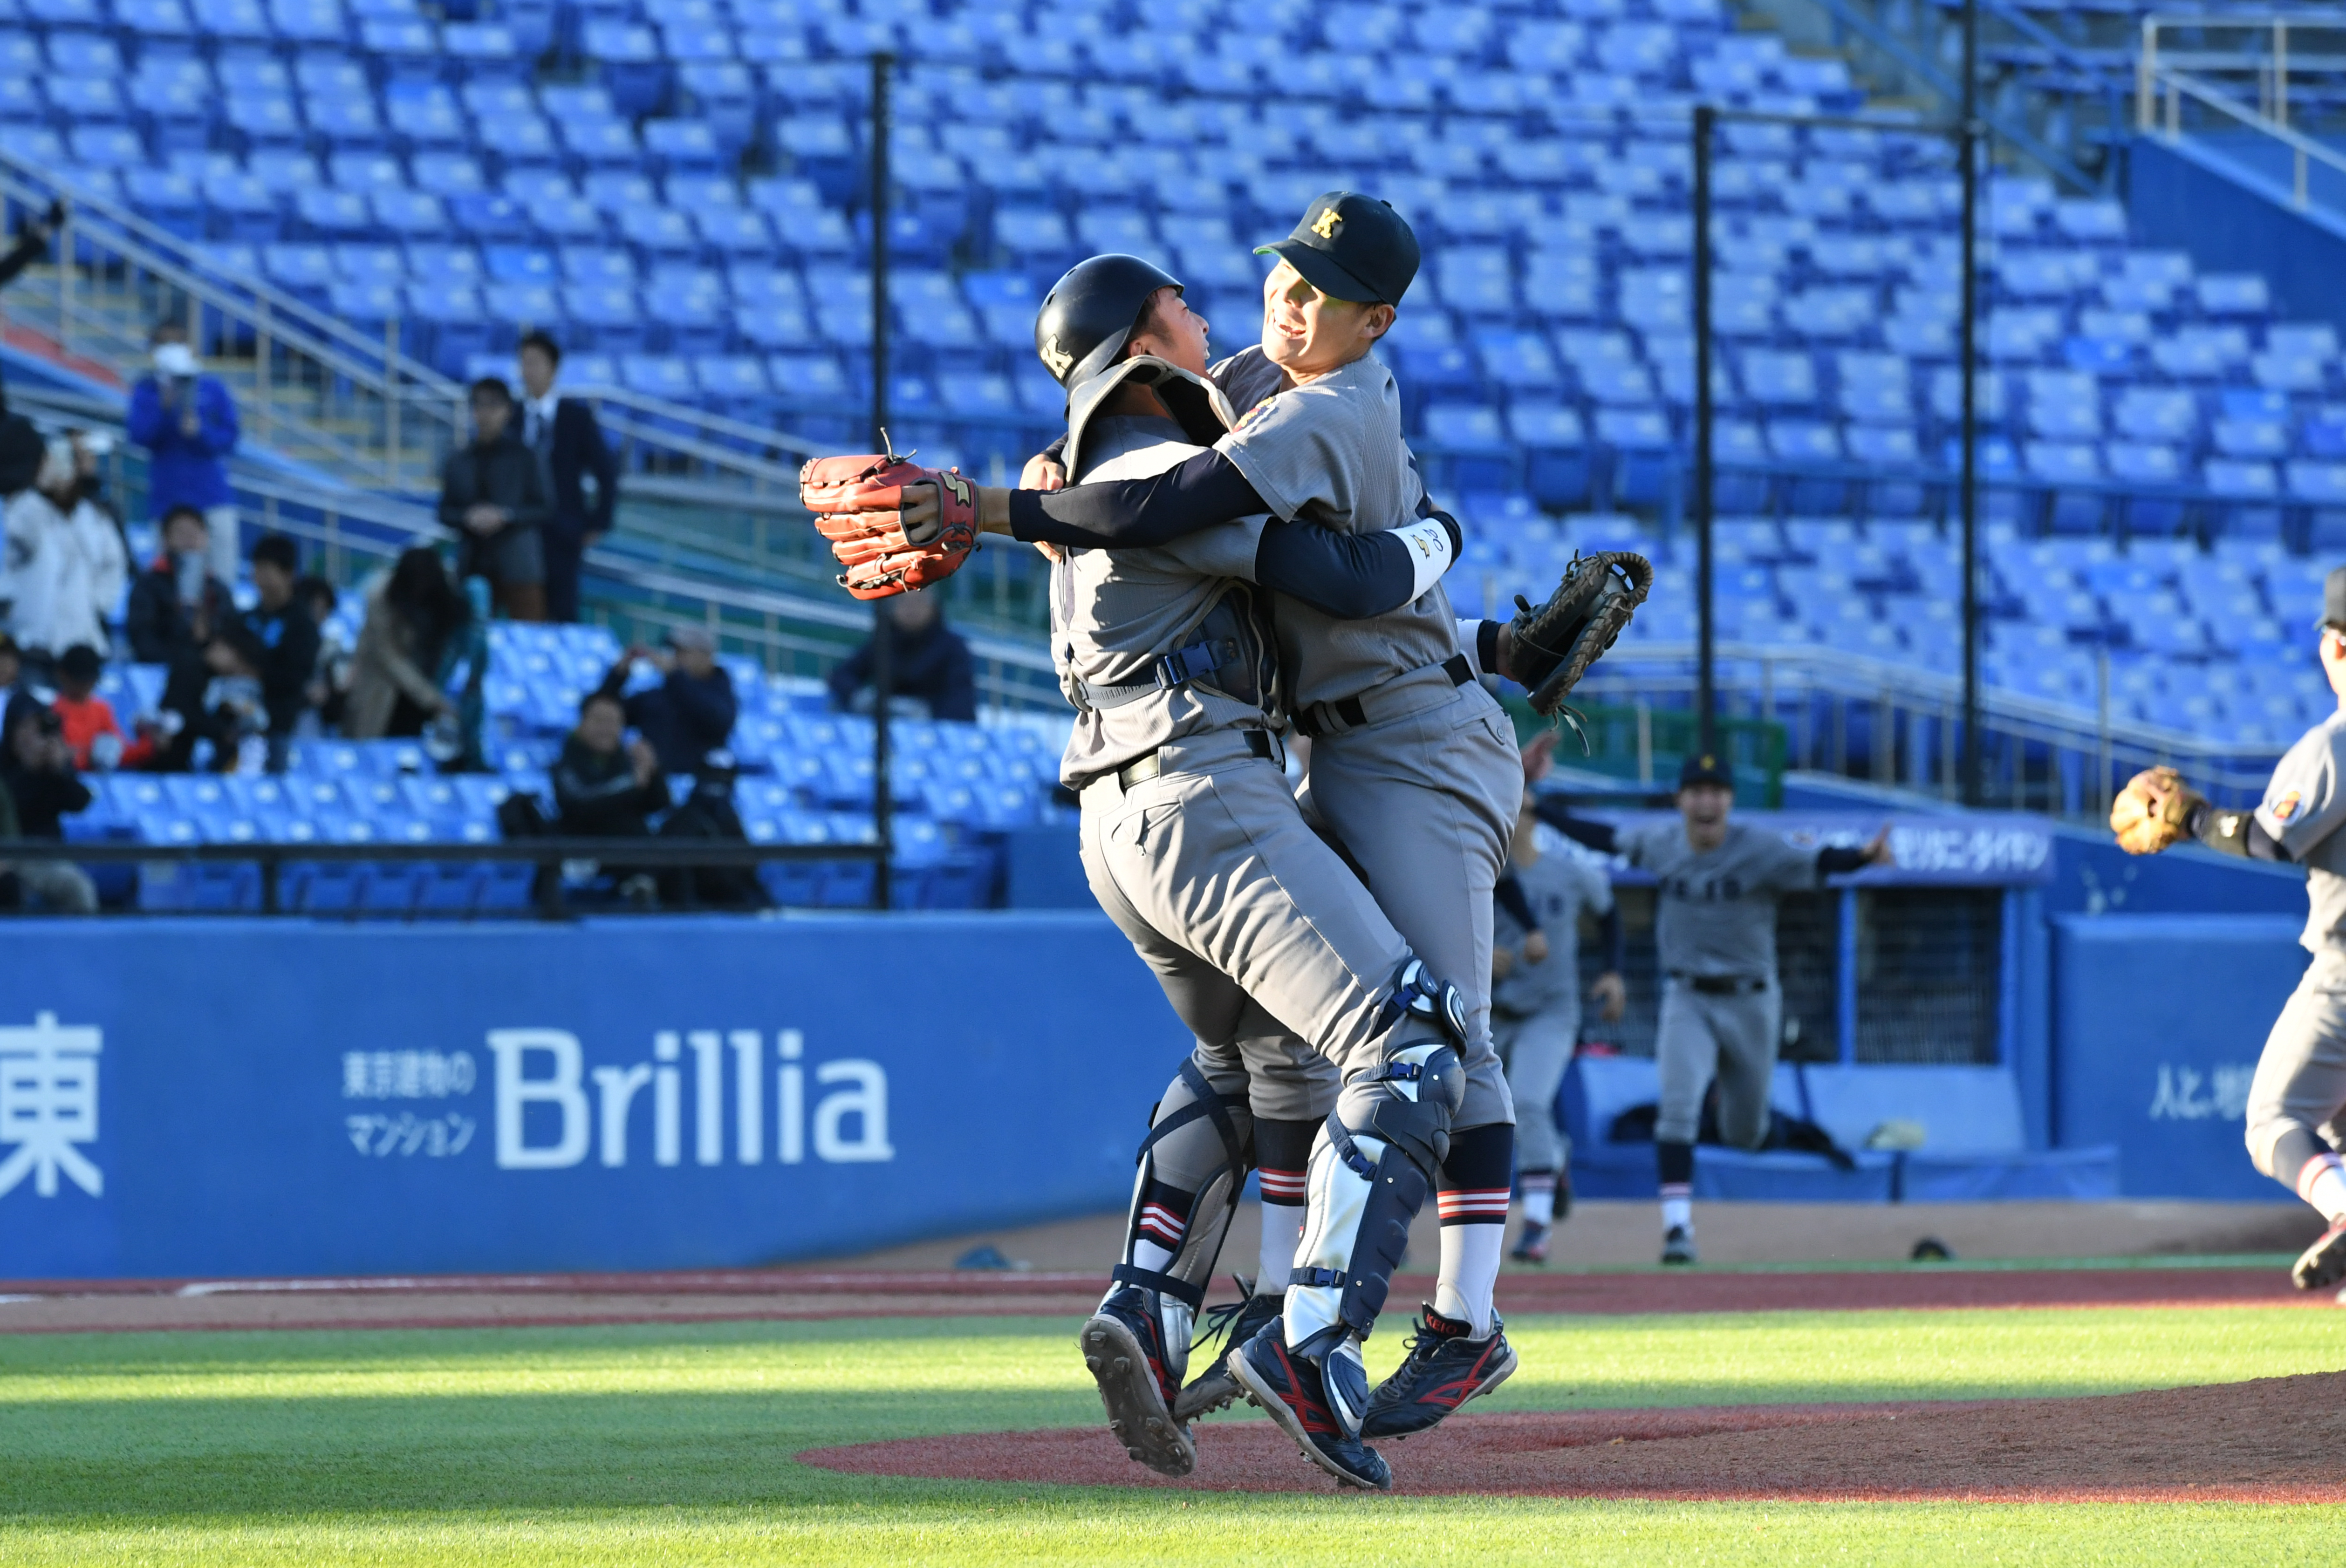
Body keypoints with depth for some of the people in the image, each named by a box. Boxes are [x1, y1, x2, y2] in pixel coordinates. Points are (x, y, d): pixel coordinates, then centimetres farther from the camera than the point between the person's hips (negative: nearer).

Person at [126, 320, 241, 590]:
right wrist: (164, 406, -22)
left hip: (213, 494, 1)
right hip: (169, 497, -1)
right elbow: (140, 434, -9)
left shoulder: (213, 389, 4)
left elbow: (229, 437, 2)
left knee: (222, 576, -3)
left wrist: (201, 432, -17)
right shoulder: (147, 390, 3)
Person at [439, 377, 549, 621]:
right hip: (472, 564, 3)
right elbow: (445, 512, 12)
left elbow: (542, 510, 0)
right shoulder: (458, 461, 12)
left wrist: (506, 516, -15)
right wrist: (467, 517, -9)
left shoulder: (524, 457, 3)